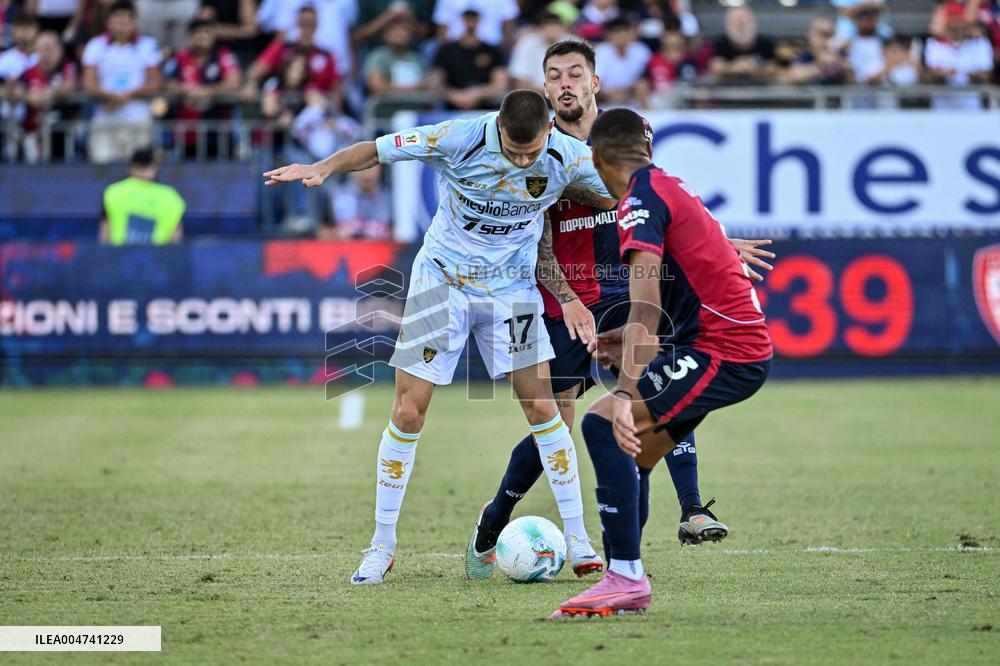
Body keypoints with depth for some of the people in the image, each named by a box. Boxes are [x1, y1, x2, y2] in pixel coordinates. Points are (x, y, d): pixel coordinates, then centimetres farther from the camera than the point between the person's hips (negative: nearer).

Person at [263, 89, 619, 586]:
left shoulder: (570, 158, -15)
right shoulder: (461, 138, -21)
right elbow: (377, 149, -13)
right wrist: (322, 168, -28)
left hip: (511, 286, 1)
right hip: (441, 279, -1)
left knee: (541, 406, -8)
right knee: (408, 413, -5)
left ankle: (577, 539, 4)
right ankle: (382, 547, 8)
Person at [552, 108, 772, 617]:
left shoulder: (641, 198, -10)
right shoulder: (672, 188, 20)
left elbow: (646, 304, -22)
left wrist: (626, 391, -29)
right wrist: (634, 343, 27)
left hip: (724, 354, -10)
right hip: (749, 350, 10)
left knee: (602, 423, -18)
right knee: (631, 455, 14)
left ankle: (625, 575, -22)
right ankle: (625, 584, 18)